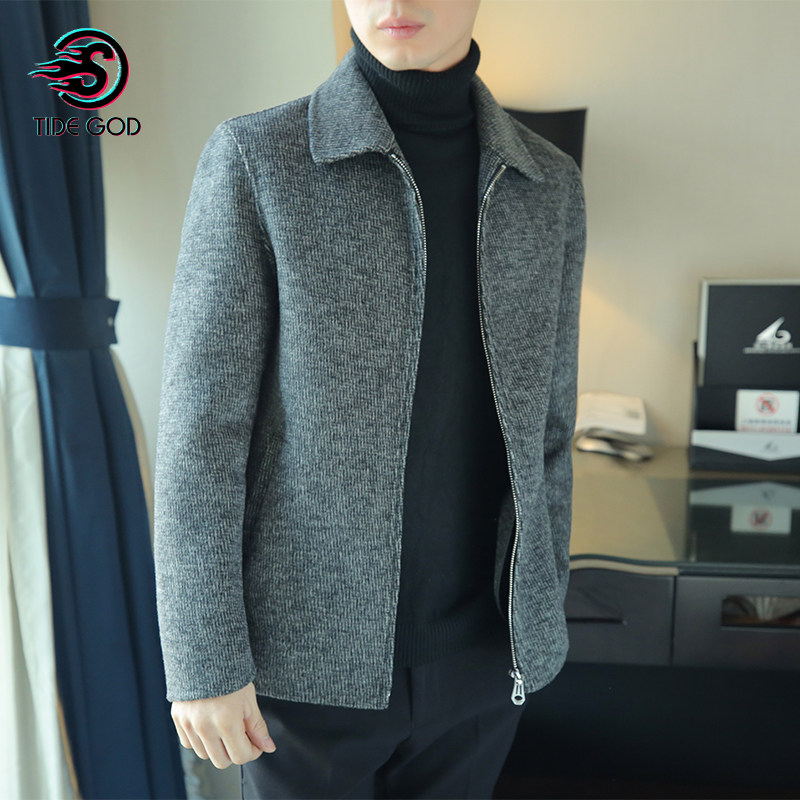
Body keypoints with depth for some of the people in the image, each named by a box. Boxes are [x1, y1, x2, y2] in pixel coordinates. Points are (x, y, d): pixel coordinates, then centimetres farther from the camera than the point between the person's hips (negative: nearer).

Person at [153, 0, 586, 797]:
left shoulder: (549, 185, 2)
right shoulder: (254, 160, -10)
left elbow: (542, 417, 7)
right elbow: (202, 422, -12)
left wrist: (542, 611, 11)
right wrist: (201, 659, -11)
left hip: (475, 646, 4)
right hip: (310, 642, -3)